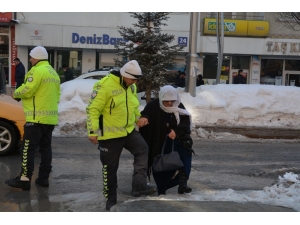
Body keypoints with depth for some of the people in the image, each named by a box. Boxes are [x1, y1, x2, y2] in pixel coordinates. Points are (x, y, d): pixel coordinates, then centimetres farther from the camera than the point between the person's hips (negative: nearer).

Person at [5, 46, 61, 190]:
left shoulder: (37, 71, -11)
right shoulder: (54, 73, 18)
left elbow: (27, 90, -16)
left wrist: (15, 93, 2)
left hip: (37, 117, -9)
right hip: (51, 117, 9)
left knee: (28, 148, -6)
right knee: (45, 147, 11)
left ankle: (25, 179, -7)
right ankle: (43, 178, 13)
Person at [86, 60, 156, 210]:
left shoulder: (131, 86, 4)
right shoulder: (105, 86, -21)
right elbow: (93, 109, -21)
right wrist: (93, 132, -24)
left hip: (129, 130, 7)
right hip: (110, 134, -7)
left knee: (143, 150, -8)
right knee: (110, 167, 5)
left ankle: (139, 186, -4)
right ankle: (111, 199, 19)